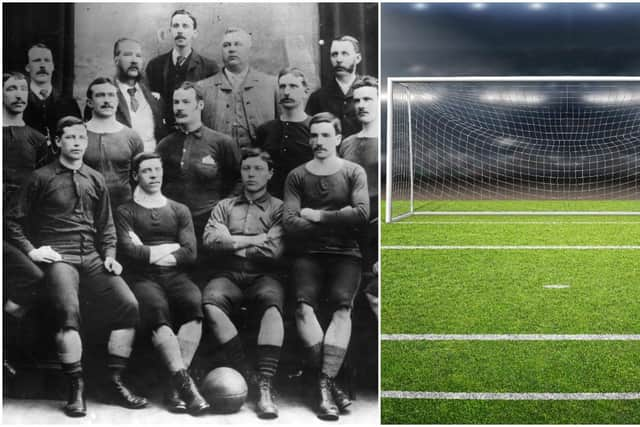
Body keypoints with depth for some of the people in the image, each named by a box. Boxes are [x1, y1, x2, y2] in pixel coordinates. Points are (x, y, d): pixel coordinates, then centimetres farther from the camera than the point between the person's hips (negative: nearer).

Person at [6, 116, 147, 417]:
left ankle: (115, 382, -4)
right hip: (57, 257, -4)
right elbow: (13, 220, 7)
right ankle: (76, 389, -21)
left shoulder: (95, 180, 18)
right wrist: (31, 250, -4)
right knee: (68, 310, -31)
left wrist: (109, 255, 8)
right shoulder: (41, 178, 5)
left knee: (128, 305, -15)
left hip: (91, 257, 5)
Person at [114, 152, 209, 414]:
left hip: (175, 275, 2)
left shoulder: (180, 211, 22)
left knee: (194, 302, -33)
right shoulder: (125, 212, 15)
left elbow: (190, 254, 7)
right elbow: (129, 251, -3)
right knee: (158, 310, -36)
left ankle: (176, 385, -34)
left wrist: (148, 252, 0)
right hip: (142, 277, -2)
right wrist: (171, 248, 3)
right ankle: (185, 382, -42)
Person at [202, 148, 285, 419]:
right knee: (210, 303, -33)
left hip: (263, 276, -2)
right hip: (228, 275, 2)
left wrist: (232, 244, 4)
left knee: (272, 305, -36)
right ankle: (245, 376, -30)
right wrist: (254, 240, -1)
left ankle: (264, 389, -42)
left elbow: (274, 251, -3)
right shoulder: (225, 206, 23)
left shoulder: (279, 208, 14)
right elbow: (209, 238, 3)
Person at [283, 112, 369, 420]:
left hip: (345, 254, 0)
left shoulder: (353, 172, 10)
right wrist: (337, 220, -4)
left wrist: (318, 216, -3)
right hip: (308, 253, 1)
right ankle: (330, 384, -22)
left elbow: (362, 214, -6)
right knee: (303, 305, -25)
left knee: (342, 305, -26)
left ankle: (324, 385, -27)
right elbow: (289, 223, -1)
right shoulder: (297, 176, 12)